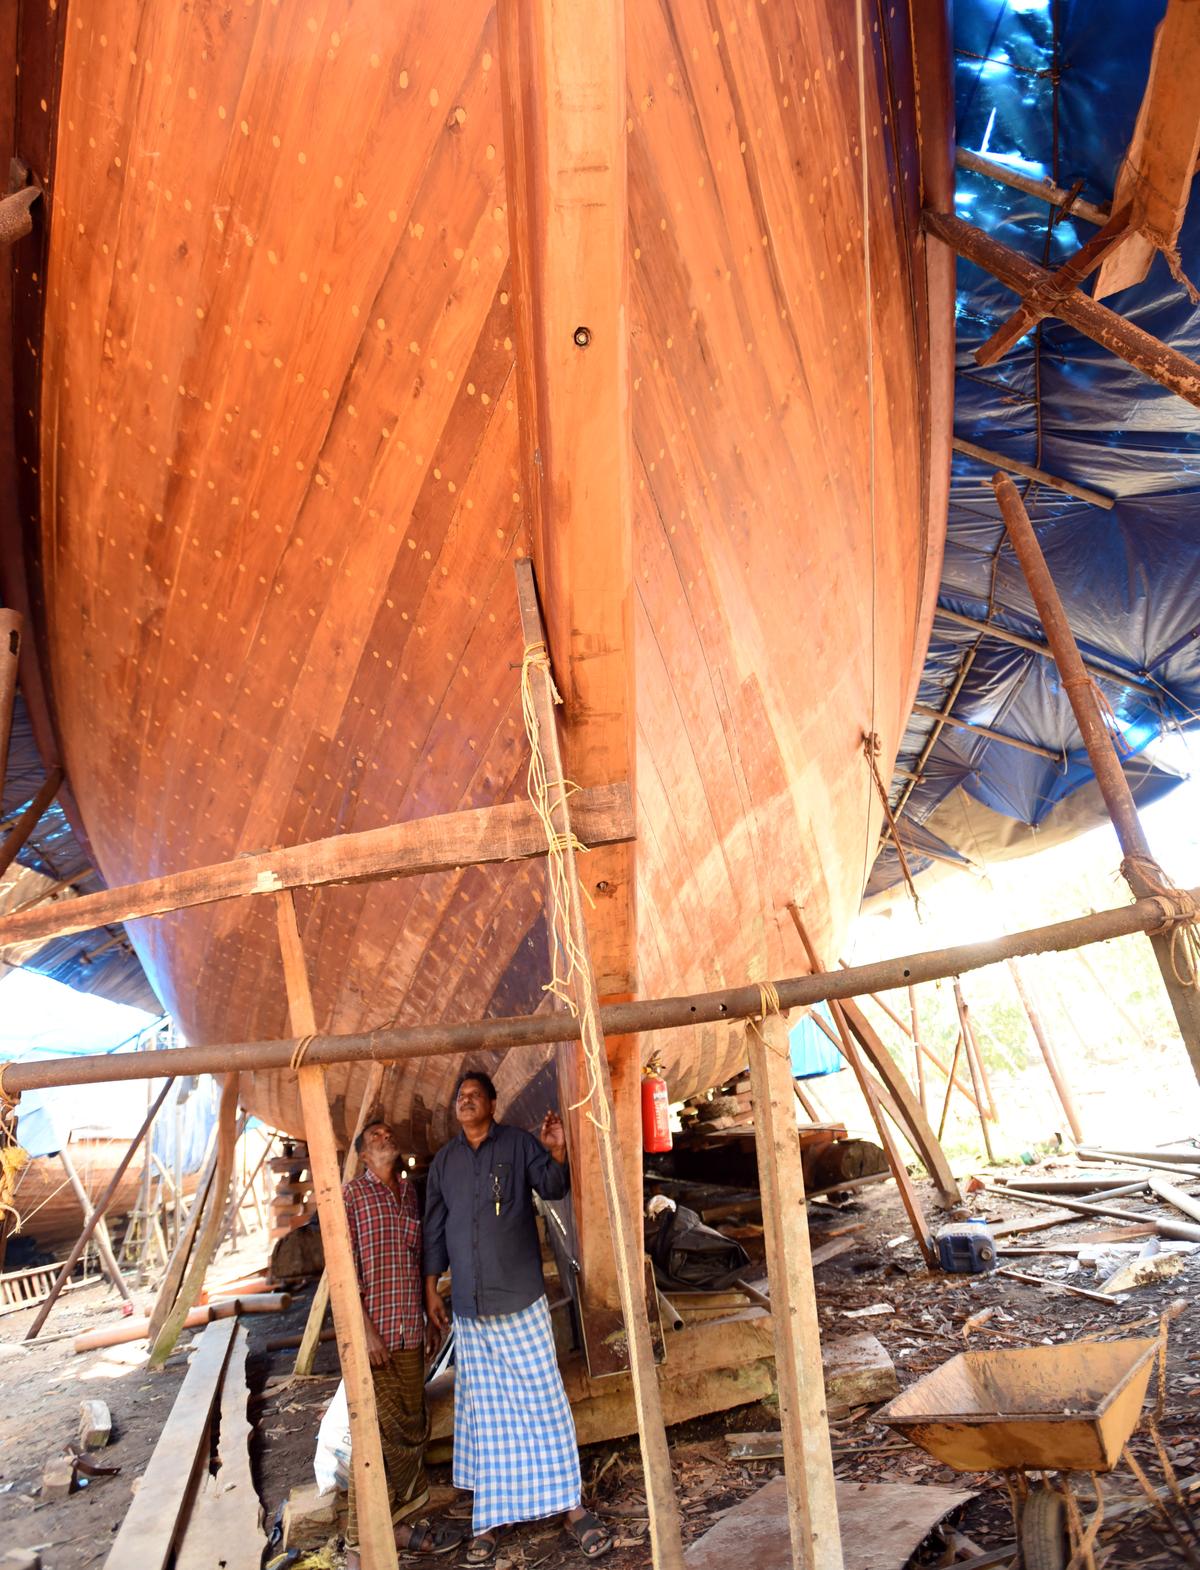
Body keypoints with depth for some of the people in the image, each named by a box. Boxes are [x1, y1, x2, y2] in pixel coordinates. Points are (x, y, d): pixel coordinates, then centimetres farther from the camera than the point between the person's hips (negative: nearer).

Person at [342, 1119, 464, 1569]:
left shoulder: (410, 1194, 12)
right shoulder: (353, 1194, -6)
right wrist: (366, 1329, -15)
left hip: (409, 1333, 6)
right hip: (372, 1334, -6)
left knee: (412, 1431, 12)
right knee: (376, 1437, -2)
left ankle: (401, 1523, 28)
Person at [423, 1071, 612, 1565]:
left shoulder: (518, 1144, -3)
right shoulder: (443, 1161, 7)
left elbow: (552, 1188, -13)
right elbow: (434, 1229, 13)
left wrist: (556, 1155, -33)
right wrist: (431, 1288, 11)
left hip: (521, 1301, -3)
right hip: (469, 1307, 3)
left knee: (544, 1402, 1)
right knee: (484, 1412, 11)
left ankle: (571, 1506, 13)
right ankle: (492, 1516, 22)